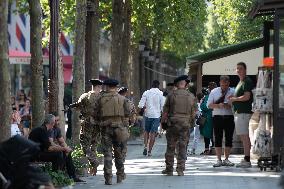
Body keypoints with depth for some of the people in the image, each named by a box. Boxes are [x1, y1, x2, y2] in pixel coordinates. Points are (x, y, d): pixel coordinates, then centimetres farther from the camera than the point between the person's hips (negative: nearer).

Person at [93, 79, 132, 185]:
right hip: (119, 127, 0)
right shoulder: (122, 99, 0)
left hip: (105, 128, 0)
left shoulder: (100, 99, 1)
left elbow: (95, 115, 2)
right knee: (119, 153, 12)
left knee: (107, 153, 2)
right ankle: (120, 176, 21)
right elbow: (128, 114, 0)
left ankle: (108, 178, -4)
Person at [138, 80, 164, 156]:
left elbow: (140, 105, -4)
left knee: (146, 131, 19)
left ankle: (145, 146, 2)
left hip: (148, 114, 1)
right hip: (156, 115, -1)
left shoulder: (146, 93, -1)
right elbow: (163, 106, -6)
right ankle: (149, 151, 2)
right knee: (153, 133, 3)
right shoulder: (161, 93, -4)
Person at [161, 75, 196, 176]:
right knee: (183, 147, 5)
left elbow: (165, 111, -1)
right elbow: (193, 113, 7)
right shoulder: (191, 97, 3)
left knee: (170, 147, 6)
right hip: (185, 125, 1)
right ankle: (180, 170, 2)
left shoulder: (171, 95, -3)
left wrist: (163, 122, 11)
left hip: (173, 123, -1)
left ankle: (169, 169, 8)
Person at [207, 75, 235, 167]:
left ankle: (226, 159, 9)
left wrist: (229, 106, -13)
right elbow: (209, 105, 6)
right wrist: (218, 105, -11)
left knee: (229, 138, 1)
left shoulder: (233, 92, 7)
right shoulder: (214, 92, 9)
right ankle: (219, 159, 1)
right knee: (218, 138, -1)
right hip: (217, 117, 0)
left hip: (229, 117, 0)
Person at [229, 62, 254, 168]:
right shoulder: (241, 82, 21)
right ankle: (246, 160, 14)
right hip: (239, 112, 11)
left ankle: (247, 160, -13)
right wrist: (234, 97, 12)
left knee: (244, 136, -12)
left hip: (244, 112, -11)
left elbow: (246, 97, -21)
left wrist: (234, 99, -8)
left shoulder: (247, 81, -10)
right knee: (243, 136, 11)